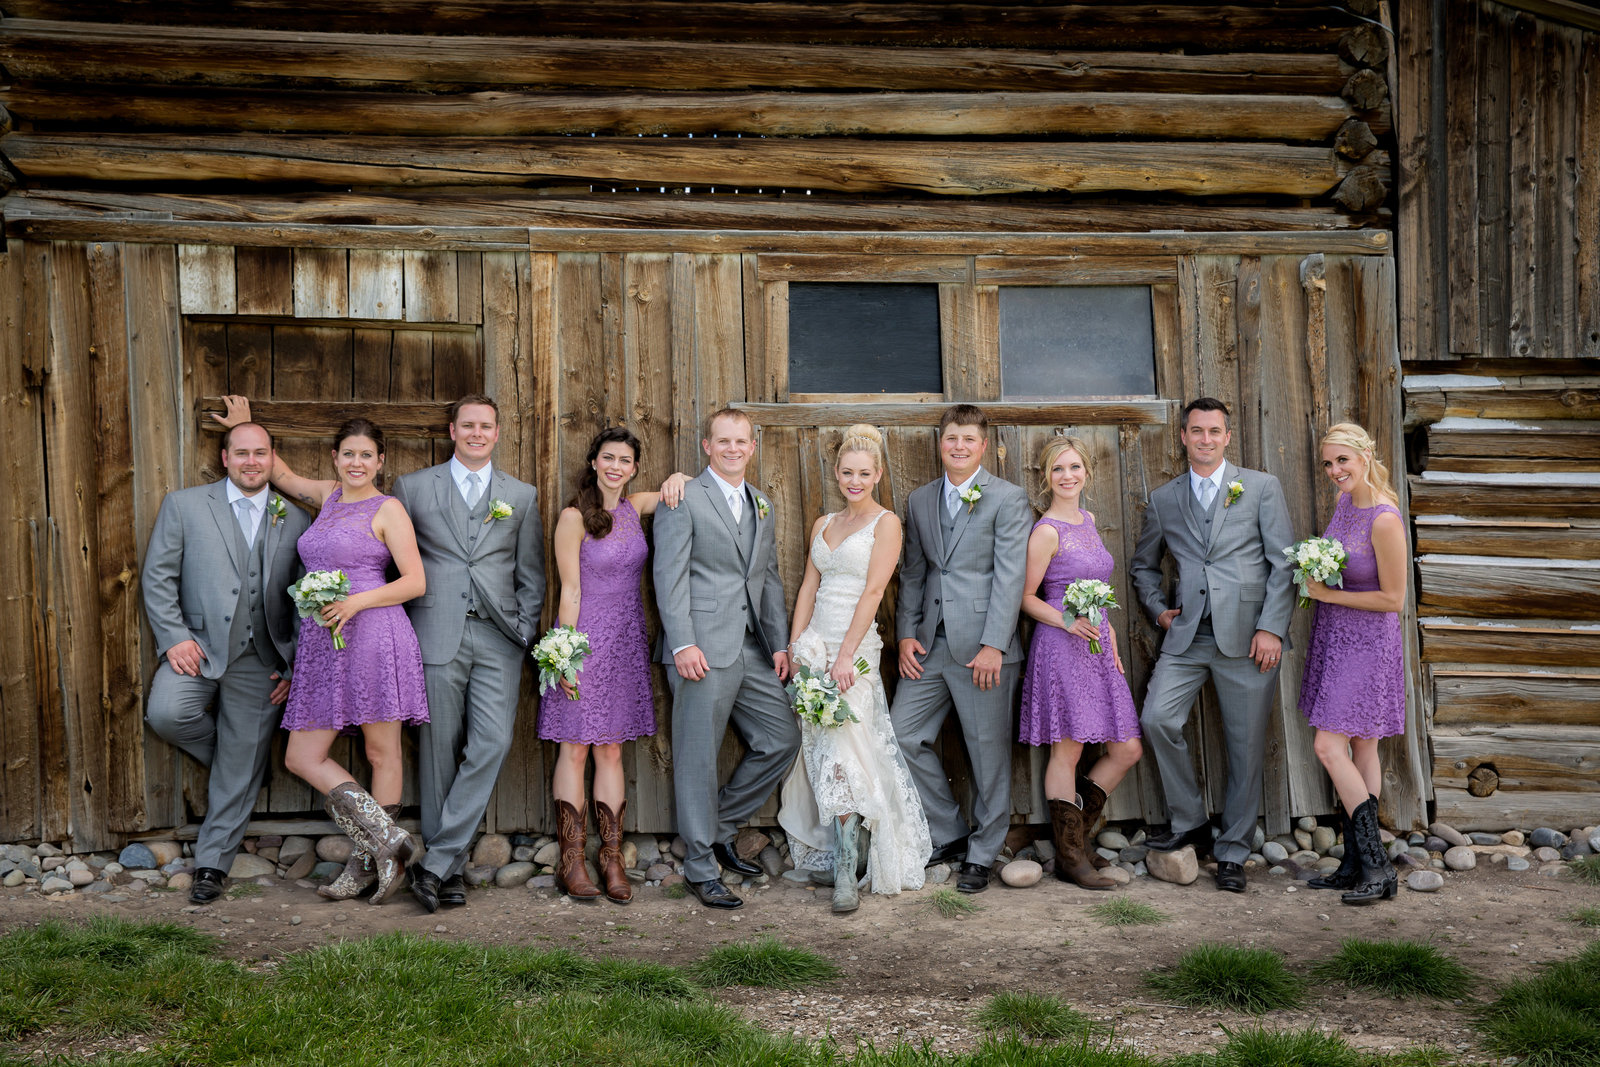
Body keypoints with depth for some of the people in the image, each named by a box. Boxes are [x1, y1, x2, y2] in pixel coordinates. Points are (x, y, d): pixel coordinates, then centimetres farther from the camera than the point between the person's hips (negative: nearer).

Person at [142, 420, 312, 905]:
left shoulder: (295, 522, 9)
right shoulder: (184, 506, 6)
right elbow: (158, 576, 2)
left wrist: (296, 665, 2)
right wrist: (174, 638, -10)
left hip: (260, 661, 1)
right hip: (198, 646, -1)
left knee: (239, 773, 2)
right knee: (166, 713, -28)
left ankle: (212, 864, 16)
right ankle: (226, 752, 4)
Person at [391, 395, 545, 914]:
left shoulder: (522, 496, 14)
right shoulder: (412, 487, 10)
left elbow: (532, 575, 14)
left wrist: (525, 632, 4)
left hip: (498, 638, 1)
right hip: (437, 634, -1)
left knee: (492, 743, -11)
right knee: (439, 749, 0)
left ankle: (435, 863, -4)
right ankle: (450, 868, 10)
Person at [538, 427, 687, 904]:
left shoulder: (636, 506, 7)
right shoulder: (574, 516, -8)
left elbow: (687, 489, 20)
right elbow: (570, 592, -9)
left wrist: (677, 480, -4)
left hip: (627, 641, 5)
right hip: (585, 637, -5)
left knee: (611, 751, 9)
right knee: (576, 750, 1)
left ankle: (611, 857, 13)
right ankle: (571, 861, 7)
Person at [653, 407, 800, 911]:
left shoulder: (763, 505, 19)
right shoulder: (684, 500, -2)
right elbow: (670, 576, -9)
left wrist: (779, 643, 11)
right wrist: (682, 643, -18)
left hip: (752, 650, 7)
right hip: (702, 649, -7)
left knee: (783, 739, 7)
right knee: (698, 757, -1)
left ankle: (719, 827, 23)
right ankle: (701, 865, 10)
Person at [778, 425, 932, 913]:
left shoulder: (886, 523, -3)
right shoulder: (823, 525, 16)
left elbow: (872, 591, -11)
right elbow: (808, 589, 14)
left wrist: (845, 656, -17)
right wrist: (794, 648, 5)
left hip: (856, 645, -6)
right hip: (815, 644, 6)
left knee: (842, 755, -12)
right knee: (821, 754, 6)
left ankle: (847, 873, -8)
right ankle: (821, 856, 18)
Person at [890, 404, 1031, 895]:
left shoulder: (1008, 499, -2)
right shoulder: (919, 501, 14)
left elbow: (1010, 577, -9)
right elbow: (913, 573, 16)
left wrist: (993, 645, -16)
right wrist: (907, 634, 5)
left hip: (983, 648, -5)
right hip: (930, 647, 5)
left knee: (988, 752, 2)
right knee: (902, 735, 2)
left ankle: (982, 854, 17)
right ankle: (948, 833, 20)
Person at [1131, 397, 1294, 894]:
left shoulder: (1261, 487, 5)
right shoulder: (1163, 500, 13)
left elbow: (1283, 565, 0)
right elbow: (1143, 565, 25)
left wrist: (1271, 628, -9)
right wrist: (1157, 607, 8)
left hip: (1246, 635, -2)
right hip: (1187, 634, 2)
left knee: (1245, 745, 2)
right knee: (1157, 719, -15)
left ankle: (1233, 852, 16)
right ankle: (1189, 823, 6)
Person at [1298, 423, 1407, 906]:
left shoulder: (1384, 520, -22)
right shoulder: (1344, 501, 4)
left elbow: (1392, 599, -17)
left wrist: (1328, 594, -14)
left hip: (1366, 644, -8)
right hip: (1335, 638, 8)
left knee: (1330, 747, -11)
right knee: (1360, 749, 12)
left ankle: (1377, 866, -5)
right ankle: (1356, 864, 17)